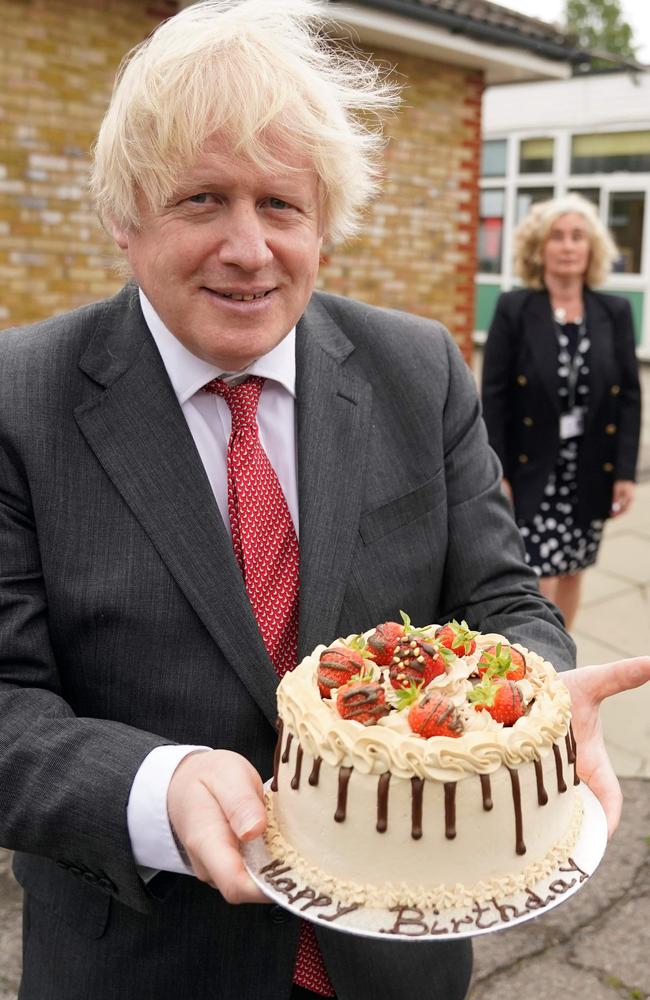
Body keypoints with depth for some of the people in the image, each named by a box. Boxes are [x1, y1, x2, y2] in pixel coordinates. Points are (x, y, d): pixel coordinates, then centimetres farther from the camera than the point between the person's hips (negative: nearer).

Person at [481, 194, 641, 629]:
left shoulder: (615, 312, 2)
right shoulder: (513, 309, -6)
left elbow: (630, 396, 2)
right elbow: (493, 395, -7)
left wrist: (626, 471, -3)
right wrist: (495, 472, -11)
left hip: (591, 469, 3)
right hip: (531, 468, -3)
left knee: (571, 574, 15)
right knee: (540, 581, -6)